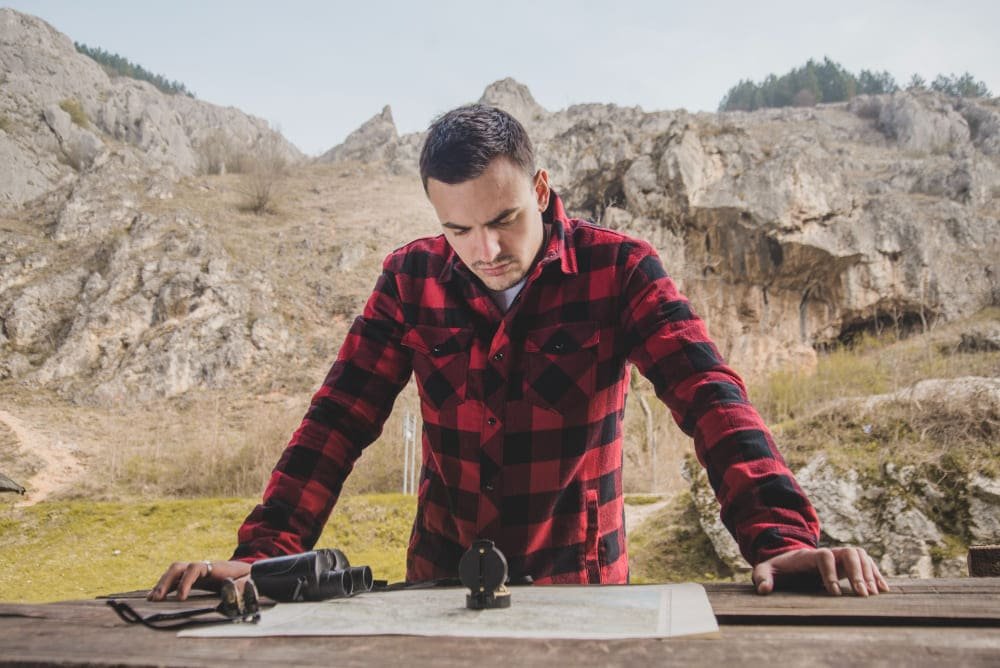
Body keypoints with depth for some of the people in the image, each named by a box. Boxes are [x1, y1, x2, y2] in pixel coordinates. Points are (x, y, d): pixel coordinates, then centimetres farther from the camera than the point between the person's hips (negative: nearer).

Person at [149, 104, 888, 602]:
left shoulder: (618, 268, -11)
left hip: (579, 580, -1)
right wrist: (264, 550, -20)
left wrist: (781, 536, -34)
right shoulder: (411, 279, -5)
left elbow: (709, 398, -20)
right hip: (441, 579, 2)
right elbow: (340, 419, -8)